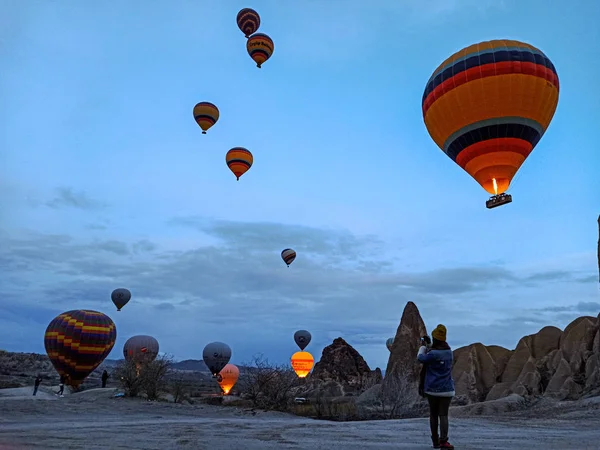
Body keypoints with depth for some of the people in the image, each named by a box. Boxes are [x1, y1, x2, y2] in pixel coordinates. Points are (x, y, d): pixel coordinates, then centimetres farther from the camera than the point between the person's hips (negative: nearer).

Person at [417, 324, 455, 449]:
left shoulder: (433, 354, -16)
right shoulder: (449, 352, 2)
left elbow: (420, 358, 0)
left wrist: (423, 346, 15)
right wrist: (427, 345, 22)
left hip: (432, 389, -2)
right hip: (446, 389, 3)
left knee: (433, 414, 11)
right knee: (443, 415, 1)